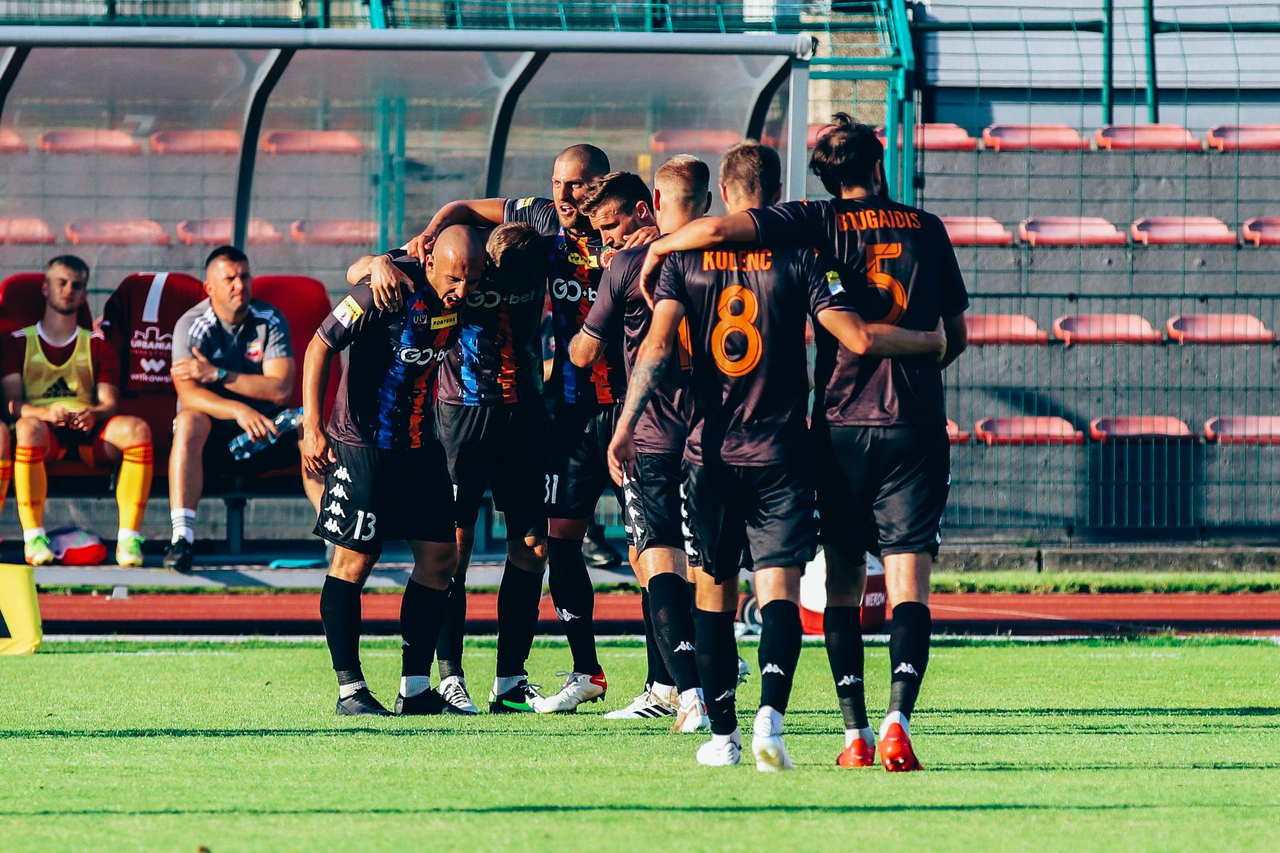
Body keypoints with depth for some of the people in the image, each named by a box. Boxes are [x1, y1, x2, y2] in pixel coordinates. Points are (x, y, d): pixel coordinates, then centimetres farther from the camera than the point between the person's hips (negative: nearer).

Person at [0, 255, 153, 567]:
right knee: (29, 428, -40)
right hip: (45, 435, -2)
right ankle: (33, 538, -35)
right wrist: (46, 413, -22)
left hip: (89, 433, 2)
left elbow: (110, 403, 8)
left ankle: (129, 538, -33)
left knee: (137, 429, -30)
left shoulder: (97, 345, 21)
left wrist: (93, 415, -18)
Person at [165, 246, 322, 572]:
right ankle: (182, 537, -44)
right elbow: (188, 394, -24)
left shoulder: (271, 321, -3)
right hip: (212, 437, -2)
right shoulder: (192, 326, -10)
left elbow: (281, 388, -16)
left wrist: (217, 374, -23)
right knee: (189, 421, -35)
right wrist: (240, 411, -41)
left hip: (263, 428, 2)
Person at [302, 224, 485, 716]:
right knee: (355, 559, -4)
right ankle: (350, 688, 2)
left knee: (439, 557, 3)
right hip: (363, 447, -7)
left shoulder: (463, 299, -3)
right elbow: (321, 346, -15)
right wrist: (312, 429, -20)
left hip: (420, 446, 7)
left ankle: (416, 688, 10)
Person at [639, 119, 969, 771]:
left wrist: (657, 248, 3)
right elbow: (956, 336, 16)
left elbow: (718, 229, -14)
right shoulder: (927, 228, 9)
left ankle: (855, 734, 4)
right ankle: (898, 719, -22)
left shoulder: (820, 224, 0)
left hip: (841, 424, -1)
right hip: (916, 426, 1)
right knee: (908, 586, -4)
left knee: (843, 587, 9)